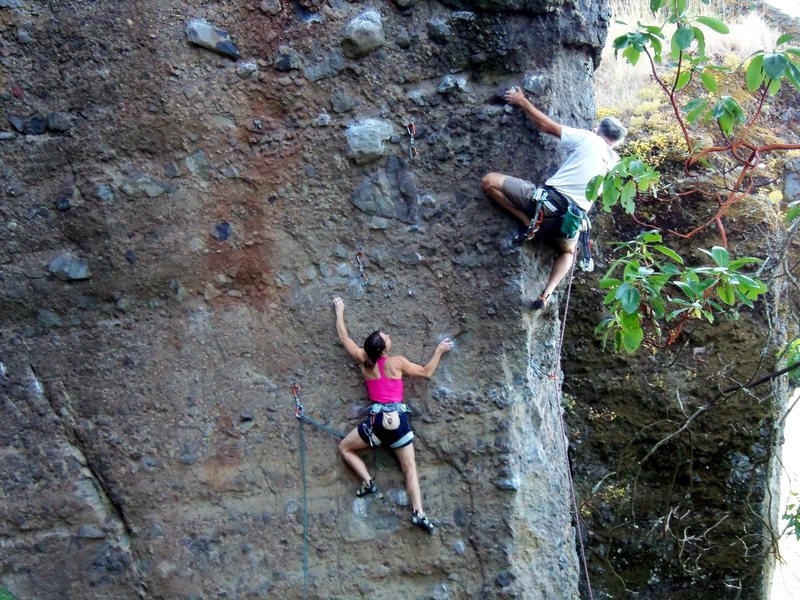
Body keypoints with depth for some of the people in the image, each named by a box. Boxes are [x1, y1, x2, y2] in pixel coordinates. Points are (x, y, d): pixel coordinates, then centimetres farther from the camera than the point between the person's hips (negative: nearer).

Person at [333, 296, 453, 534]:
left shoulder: (364, 360, 5)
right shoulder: (397, 362, 2)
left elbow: (344, 337, 18)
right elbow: (426, 372, 12)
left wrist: (340, 311, 30)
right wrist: (439, 350, 24)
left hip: (378, 419, 0)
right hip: (399, 419, 1)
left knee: (345, 448, 20)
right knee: (410, 467, 5)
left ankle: (367, 481, 3)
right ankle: (419, 513, -9)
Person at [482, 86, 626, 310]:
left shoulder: (587, 139, 4)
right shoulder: (614, 161, 16)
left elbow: (546, 126, 7)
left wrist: (523, 102, 20)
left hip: (549, 200, -5)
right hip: (573, 217, 5)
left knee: (490, 181, 0)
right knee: (567, 251, 36)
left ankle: (528, 223, -5)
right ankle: (546, 294, 11)